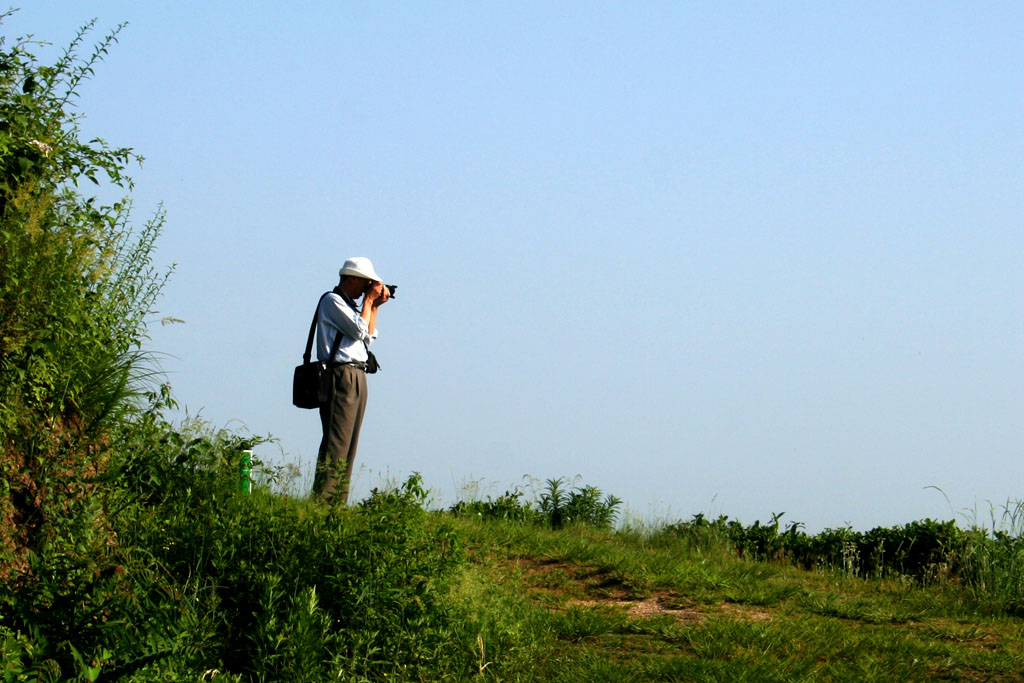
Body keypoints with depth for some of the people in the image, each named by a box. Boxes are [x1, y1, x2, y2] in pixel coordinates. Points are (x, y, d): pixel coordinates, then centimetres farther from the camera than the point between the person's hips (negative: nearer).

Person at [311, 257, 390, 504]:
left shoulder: (350, 304, 22)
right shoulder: (332, 301, -5)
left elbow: (369, 336, 20)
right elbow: (359, 330, -13)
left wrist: (375, 306, 14)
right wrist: (369, 300, -3)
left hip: (357, 377, 10)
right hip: (340, 375, -10)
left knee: (349, 446, 6)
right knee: (336, 442, -14)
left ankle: (338, 503, 5)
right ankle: (321, 501, -17)